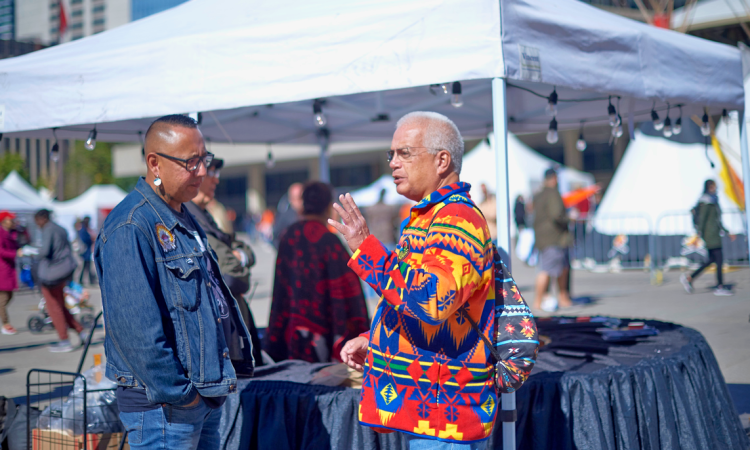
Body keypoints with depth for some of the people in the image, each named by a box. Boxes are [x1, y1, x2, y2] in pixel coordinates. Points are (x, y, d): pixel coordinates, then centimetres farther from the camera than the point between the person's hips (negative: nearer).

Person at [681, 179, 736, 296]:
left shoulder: (713, 201, 18)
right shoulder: (706, 202, -11)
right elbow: (701, 219, -16)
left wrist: (727, 233, 22)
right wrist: (699, 236, -19)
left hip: (714, 234, 10)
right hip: (711, 234, -10)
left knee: (711, 260, 9)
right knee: (719, 259, -8)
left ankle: (689, 278, 9)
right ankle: (720, 287, -4)